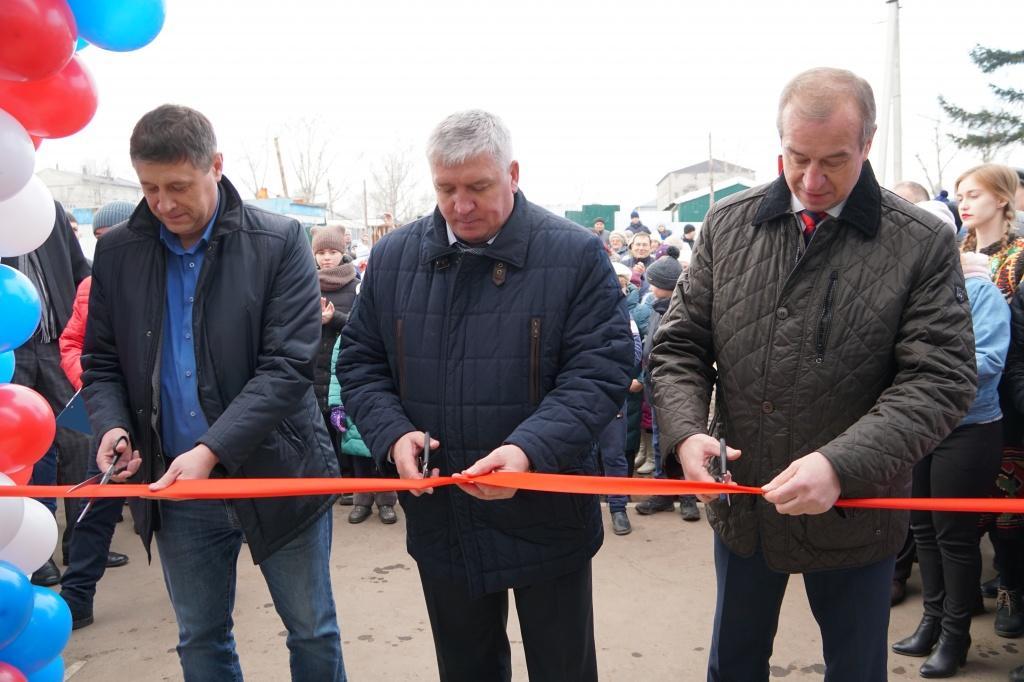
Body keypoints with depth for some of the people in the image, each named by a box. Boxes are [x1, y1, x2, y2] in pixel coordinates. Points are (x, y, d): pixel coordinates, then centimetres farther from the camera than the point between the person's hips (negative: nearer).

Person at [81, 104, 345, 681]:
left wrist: (212, 449, -23)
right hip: (175, 483, 3)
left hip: (277, 475, -3)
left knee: (313, 632, 12)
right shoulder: (118, 254, 3)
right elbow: (101, 363, 9)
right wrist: (112, 425, -12)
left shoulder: (280, 242, -9)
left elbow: (287, 366, -14)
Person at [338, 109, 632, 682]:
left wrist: (531, 448, -28)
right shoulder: (394, 257, 2)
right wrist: (393, 432, -11)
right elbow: (360, 361, 8)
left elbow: (600, 370, -13)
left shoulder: (576, 255, -10)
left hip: (547, 520, -3)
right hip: (441, 521, 4)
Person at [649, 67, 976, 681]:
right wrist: (687, 431, -18)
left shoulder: (924, 245, -11)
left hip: (854, 515, -2)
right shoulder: (729, 224, -2)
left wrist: (841, 465, -29)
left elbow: (941, 378, -15)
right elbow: (681, 344, 0)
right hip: (742, 505, 3)